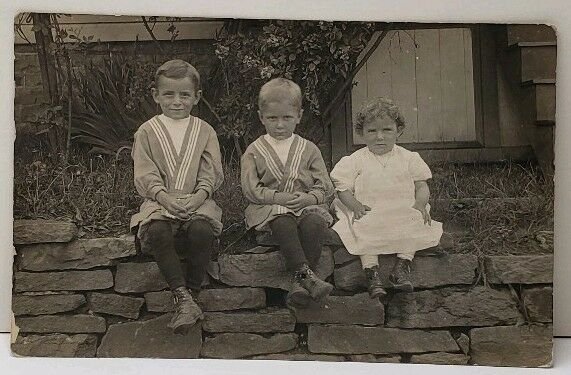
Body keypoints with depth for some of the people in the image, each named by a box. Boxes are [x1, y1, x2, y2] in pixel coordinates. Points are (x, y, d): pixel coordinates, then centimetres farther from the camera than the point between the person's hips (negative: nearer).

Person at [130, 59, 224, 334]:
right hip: (160, 202, 0)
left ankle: (190, 294, -19)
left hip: (197, 201, 0)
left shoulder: (204, 131, 11)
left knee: (202, 231, -32)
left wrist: (198, 195, -16)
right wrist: (165, 196, -17)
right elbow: (145, 175, 0)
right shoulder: (147, 132, 9)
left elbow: (212, 173, 3)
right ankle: (183, 298, -28)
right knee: (157, 232, -32)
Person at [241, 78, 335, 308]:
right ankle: (306, 275, -41)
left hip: (306, 205, 1)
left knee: (314, 223, -33)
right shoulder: (254, 151, 9)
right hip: (269, 207, -1)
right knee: (283, 224, -36)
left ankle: (300, 284, -33)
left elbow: (325, 187, 7)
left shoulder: (309, 150, 13)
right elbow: (251, 188, -2)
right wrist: (279, 197, -15)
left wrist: (309, 198, -15)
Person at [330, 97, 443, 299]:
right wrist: (355, 205, -17)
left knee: (415, 223, -27)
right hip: (368, 213, -1)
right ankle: (371, 270, -29)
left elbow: (421, 185, 9)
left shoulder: (408, 158, 10)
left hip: (403, 212, 1)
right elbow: (343, 188, 1)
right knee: (364, 228, -31)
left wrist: (420, 204, -12)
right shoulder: (355, 161, 6)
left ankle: (402, 266, -22)